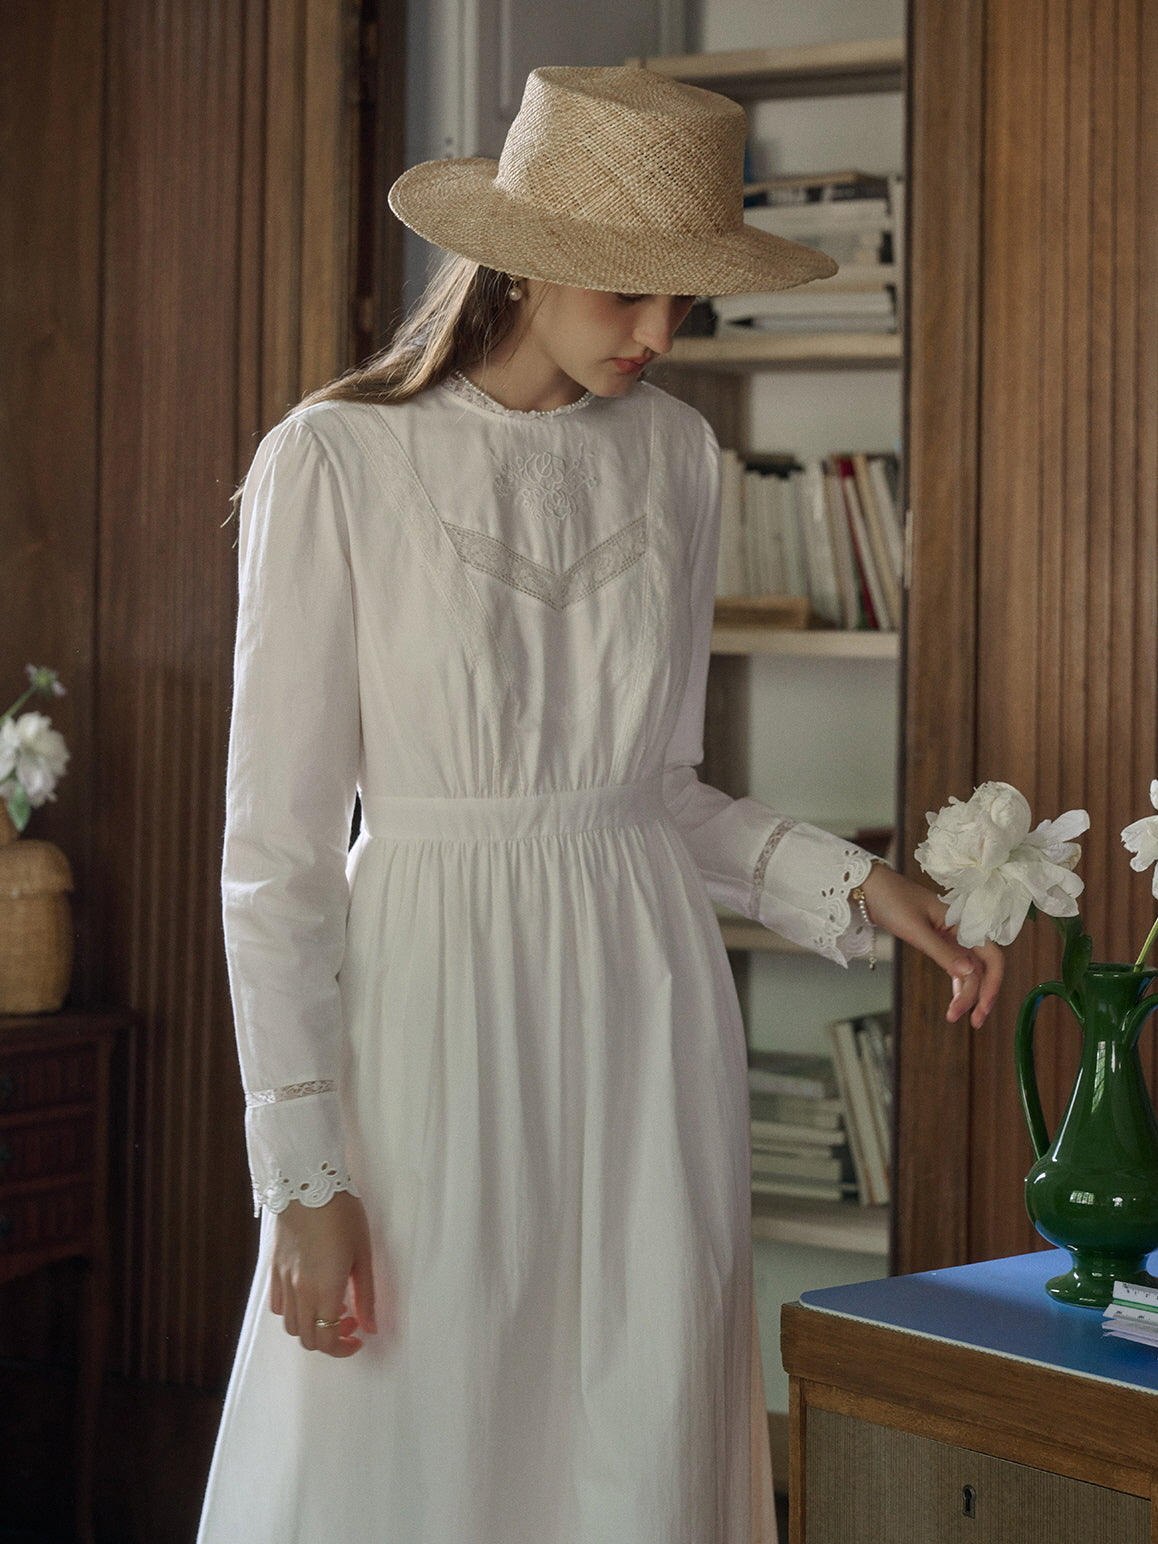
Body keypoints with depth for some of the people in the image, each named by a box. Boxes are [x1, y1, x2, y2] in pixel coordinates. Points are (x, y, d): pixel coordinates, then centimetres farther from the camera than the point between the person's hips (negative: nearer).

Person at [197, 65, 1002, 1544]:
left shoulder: (673, 454, 8)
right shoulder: (333, 462, -7)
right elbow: (277, 845, -7)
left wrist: (851, 884, 1)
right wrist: (304, 1171, -11)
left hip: (646, 1013, 4)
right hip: (436, 1013, -4)